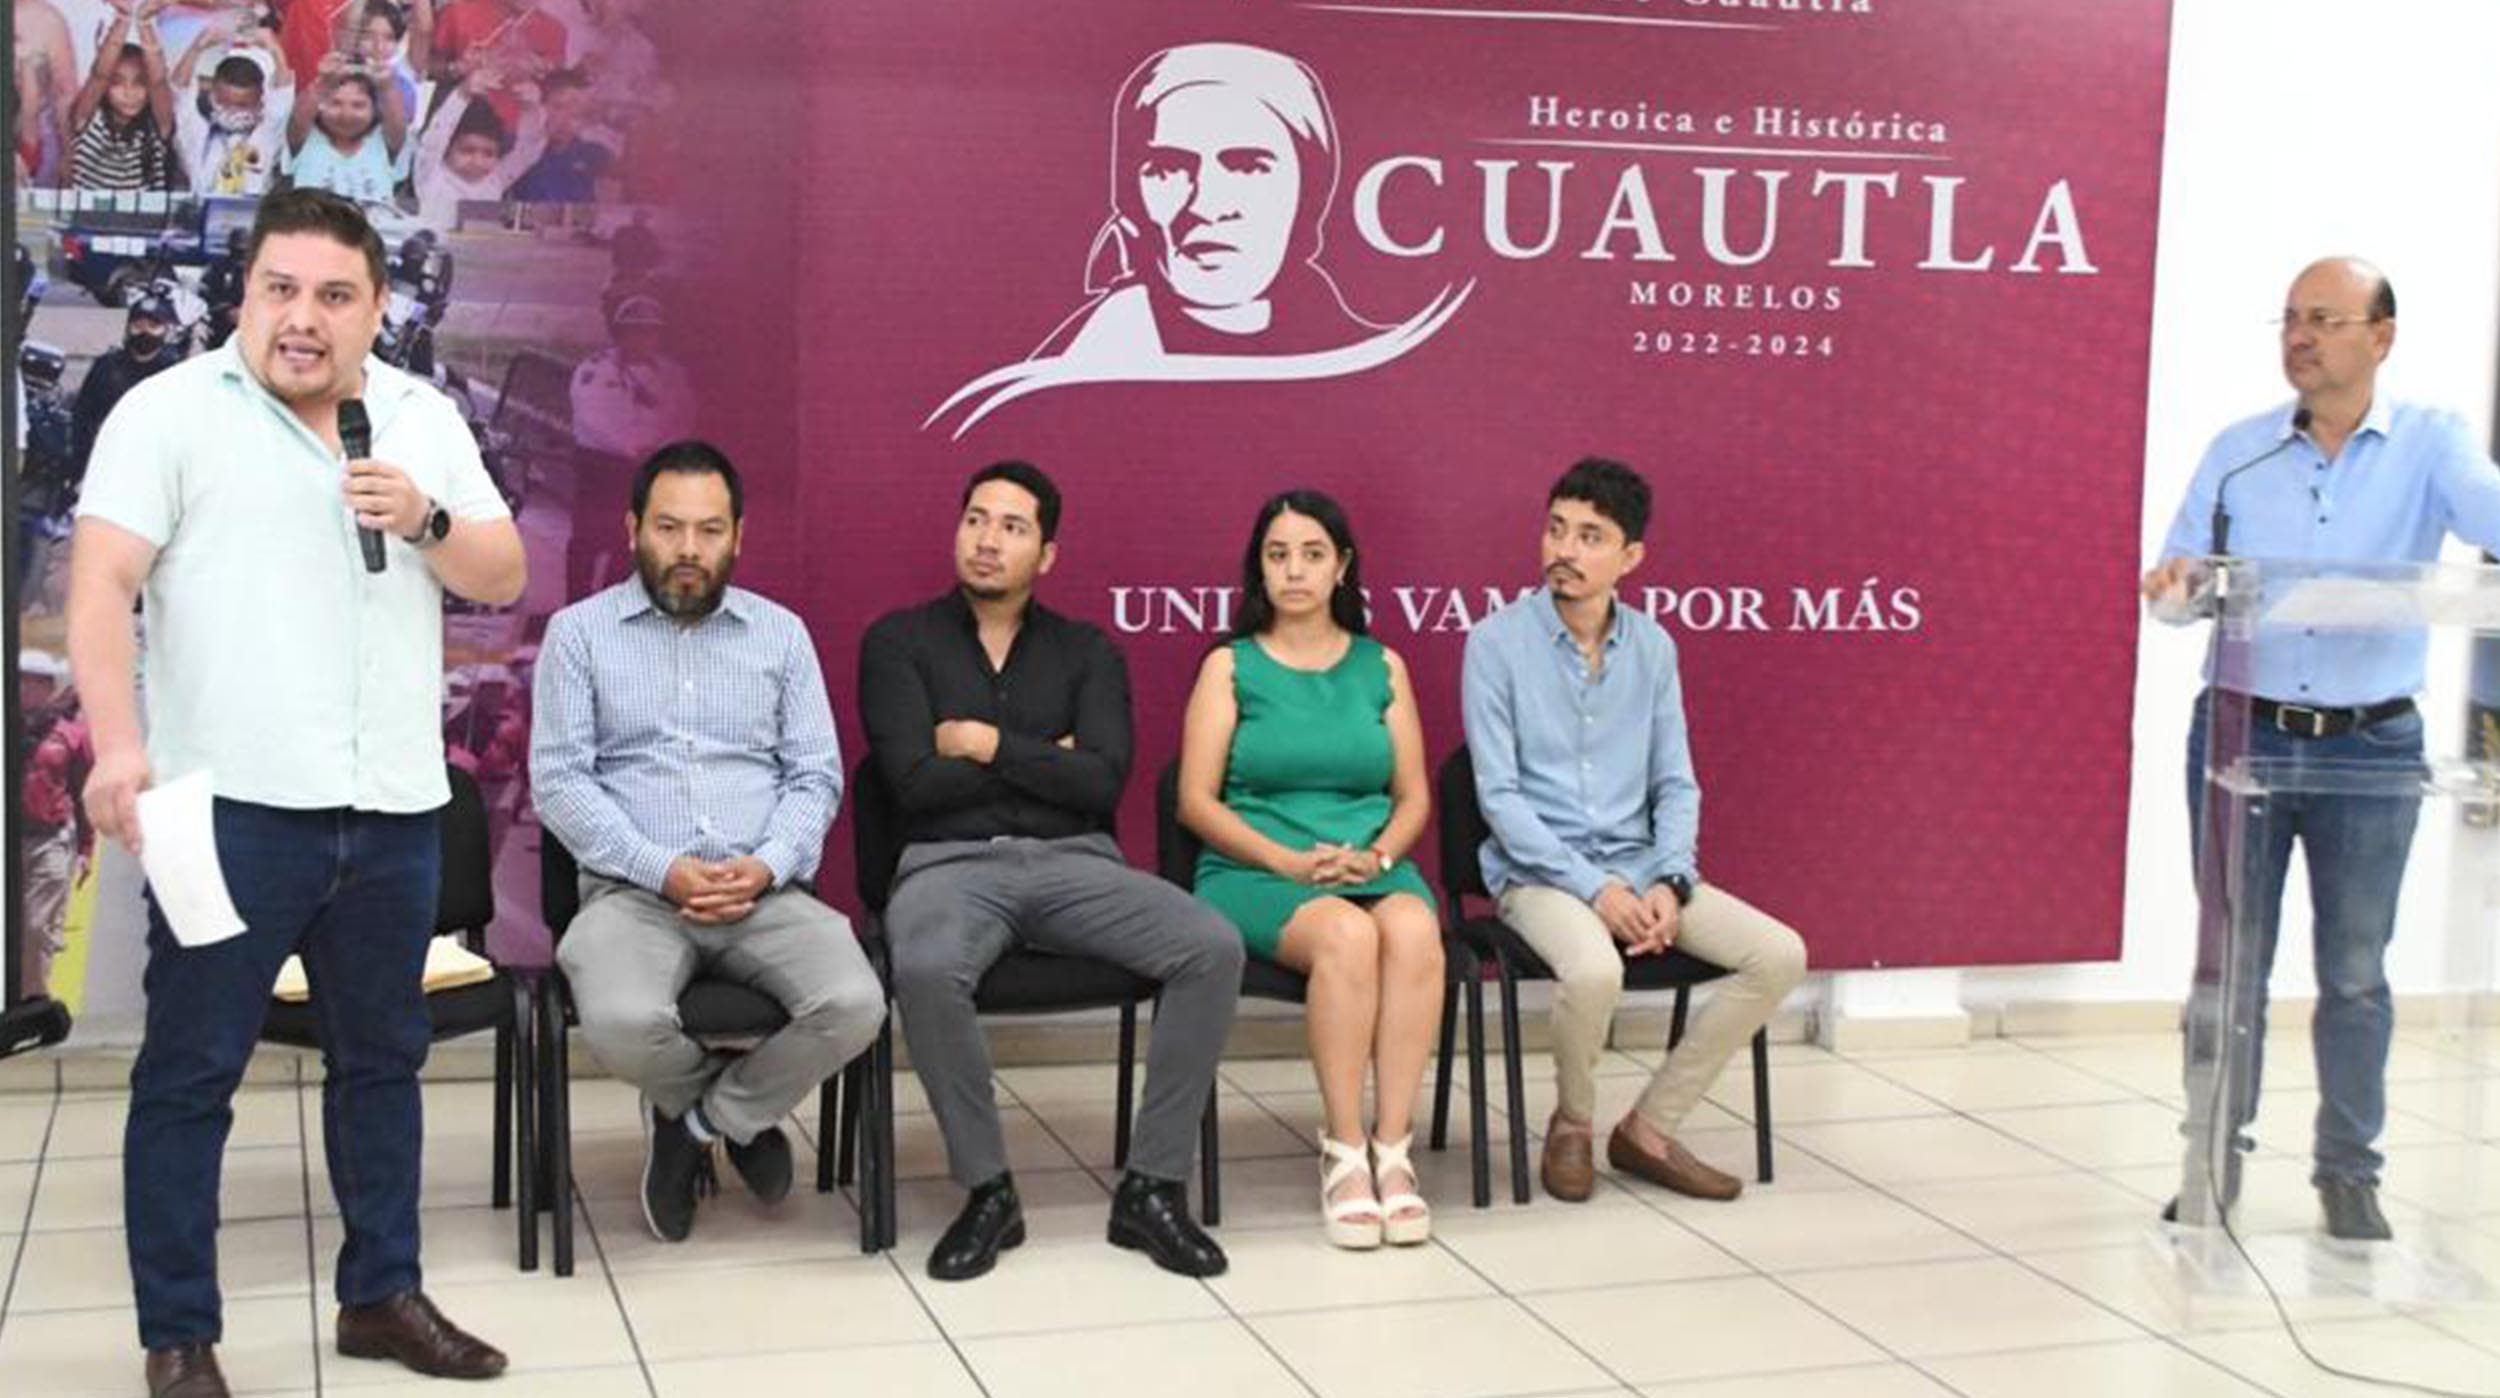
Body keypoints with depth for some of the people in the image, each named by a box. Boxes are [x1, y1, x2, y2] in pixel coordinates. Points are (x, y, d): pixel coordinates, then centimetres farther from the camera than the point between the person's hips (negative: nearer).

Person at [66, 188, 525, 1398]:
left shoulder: (425, 420, 12)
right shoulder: (171, 411, -3)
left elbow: (504, 579, 11)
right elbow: (100, 587, -10)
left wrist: (427, 520, -9)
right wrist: (117, 745, -24)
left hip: (394, 808, 5)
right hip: (232, 802, -5)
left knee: (381, 1057, 14)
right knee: (191, 1069, 1)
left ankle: (382, 1294, 28)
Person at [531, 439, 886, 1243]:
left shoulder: (781, 633, 14)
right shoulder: (579, 633, 7)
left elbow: (816, 774, 9)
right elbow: (558, 779, -2)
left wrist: (766, 867, -11)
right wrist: (664, 871, -14)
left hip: (765, 893, 2)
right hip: (632, 892, -2)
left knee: (854, 1008, -27)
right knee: (622, 1023, -34)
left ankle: (704, 1117, 4)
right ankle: (740, 1111, 4)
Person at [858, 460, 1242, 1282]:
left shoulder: (1087, 652, 14)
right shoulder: (899, 641, 9)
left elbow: (1101, 785, -1)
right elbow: (916, 783, -5)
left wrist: (990, 744, -4)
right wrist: (1046, 758, 1)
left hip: (1076, 861, 3)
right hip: (952, 862, -2)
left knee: (1213, 948, -24)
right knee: (926, 970, -38)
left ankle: (1153, 1187, -12)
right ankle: (988, 1190, -16)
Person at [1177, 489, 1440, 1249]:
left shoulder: (1382, 666, 15)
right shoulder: (1230, 665, 7)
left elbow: (1414, 795, 13)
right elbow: (1197, 801, 0)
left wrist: (1378, 855, -9)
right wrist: (1289, 861, -13)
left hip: (1372, 867, 2)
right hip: (1254, 872, -2)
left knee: (1413, 928, -34)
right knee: (1347, 936, -36)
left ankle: (1393, 1148, -30)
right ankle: (1344, 1152, -26)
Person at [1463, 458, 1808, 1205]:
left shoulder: (1652, 647, 8)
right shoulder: (1497, 642, -6)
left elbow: (1675, 784, 8)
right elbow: (1499, 794, -10)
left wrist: (1670, 884, -11)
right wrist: (1593, 886, -19)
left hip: (1637, 867, 5)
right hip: (1538, 871, -5)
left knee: (1780, 955, -13)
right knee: (1594, 971, -36)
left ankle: (1650, 1128, -1)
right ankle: (1573, 1127, -3)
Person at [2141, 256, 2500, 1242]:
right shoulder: (2237, 451, 6)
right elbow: (2184, 566, 6)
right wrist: (2177, 581, -18)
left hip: (2372, 745, -1)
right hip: (2242, 732, 2)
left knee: (2356, 970, 8)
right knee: (2231, 959, 8)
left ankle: (2348, 1169, 20)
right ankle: (2218, 1154, 19)